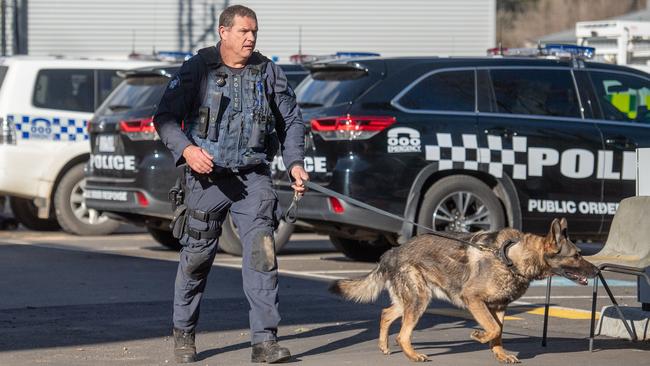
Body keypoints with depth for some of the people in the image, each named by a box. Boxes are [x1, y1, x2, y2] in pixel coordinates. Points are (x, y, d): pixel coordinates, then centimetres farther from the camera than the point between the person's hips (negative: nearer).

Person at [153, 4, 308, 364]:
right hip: (207, 176, -2)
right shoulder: (196, 70, 0)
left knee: (261, 251, -11)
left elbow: (291, 121, 16)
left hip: (253, 176, 2)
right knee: (197, 255, 5)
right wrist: (186, 150, -19)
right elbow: (164, 117, -2)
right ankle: (183, 333, 24)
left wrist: (295, 162, 3)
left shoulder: (268, 73, 8)